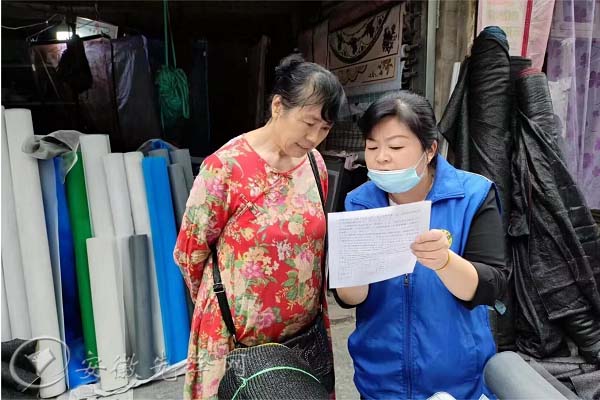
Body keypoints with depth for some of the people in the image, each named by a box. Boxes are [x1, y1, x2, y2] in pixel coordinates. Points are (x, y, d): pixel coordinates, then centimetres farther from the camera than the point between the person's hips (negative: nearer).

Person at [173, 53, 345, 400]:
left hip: (306, 333, 5)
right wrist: (231, 303, 6)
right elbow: (189, 253, -8)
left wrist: (310, 304, 12)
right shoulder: (226, 168, -19)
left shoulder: (316, 164, -1)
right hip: (239, 339, -5)